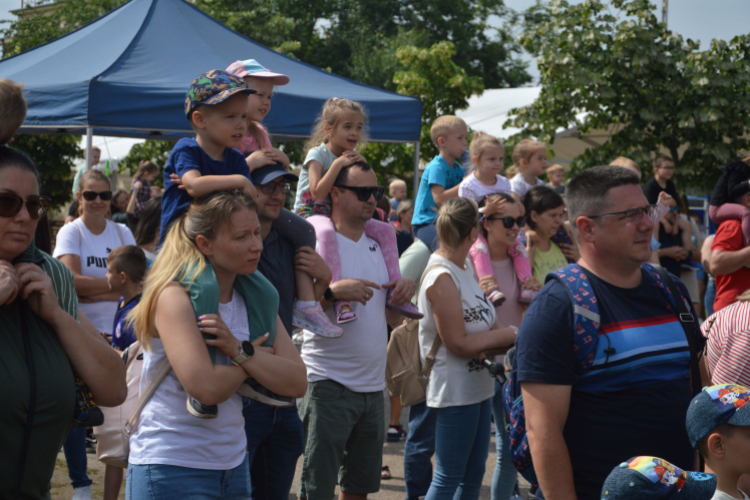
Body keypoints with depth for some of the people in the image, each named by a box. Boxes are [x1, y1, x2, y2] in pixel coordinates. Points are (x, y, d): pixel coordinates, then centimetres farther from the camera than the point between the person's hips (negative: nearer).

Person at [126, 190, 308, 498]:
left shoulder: (258, 299, 7)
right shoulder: (175, 297, -13)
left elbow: (296, 383, -2)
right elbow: (206, 387, -24)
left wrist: (240, 350, -16)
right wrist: (257, 358, -7)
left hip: (233, 464, 6)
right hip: (171, 469, -6)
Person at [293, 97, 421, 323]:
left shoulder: (352, 157, 11)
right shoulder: (317, 154, -9)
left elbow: (362, 195, 9)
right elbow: (318, 193, -21)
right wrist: (338, 165, -20)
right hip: (311, 214, -7)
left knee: (385, 229, -6)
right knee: (326, 232, -42)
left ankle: (395, 292, -6)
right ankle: (337, 296, -47)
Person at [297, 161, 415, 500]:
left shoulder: (377, 246, 14)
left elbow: (393, 318, 19)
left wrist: (402, 292, -1)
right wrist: (333, 291, -27)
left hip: (373, 385, 7)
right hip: (329, 383, -7)